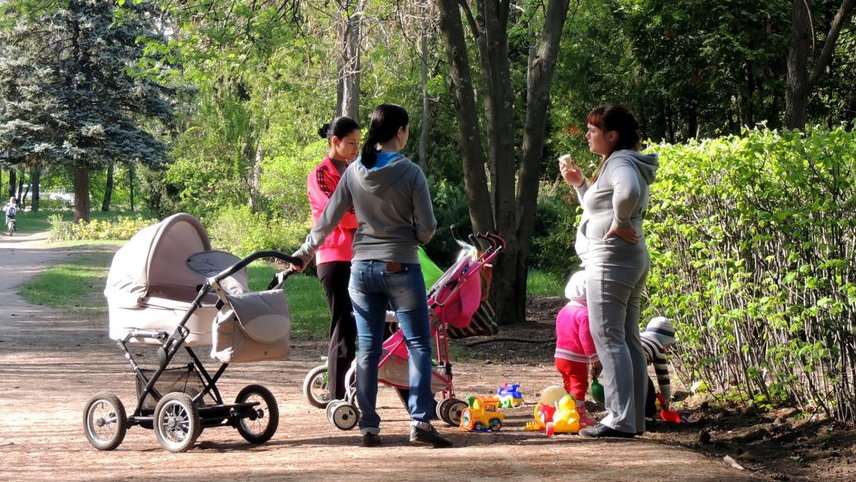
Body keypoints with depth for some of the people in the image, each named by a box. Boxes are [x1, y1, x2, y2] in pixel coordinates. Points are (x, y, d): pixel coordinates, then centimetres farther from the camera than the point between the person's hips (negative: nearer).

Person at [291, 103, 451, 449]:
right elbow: (427, 227, -8)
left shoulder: (354, 171, 1)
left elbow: (328, 219, 4)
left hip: (362, 270, 4)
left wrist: (304, 252, 15)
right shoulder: (410, 173, -10)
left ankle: (368, 427, 8)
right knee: (418, 344, 3)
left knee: (367, 349, 8)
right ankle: (420, 423, -6)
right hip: (401, 267, -4)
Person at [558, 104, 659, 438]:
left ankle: (620, 419, -13)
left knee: (608, 338, -11)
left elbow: (628, 191, -36)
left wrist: (620, 223, -23)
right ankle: (634, 418, 12)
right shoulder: (617, 163, 21)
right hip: (631, 261, 11)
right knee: (628, 339, 10)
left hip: (610, 260, -11)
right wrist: (579, 184, 20)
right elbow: (599, 210, 28)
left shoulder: (620, 163, -12)